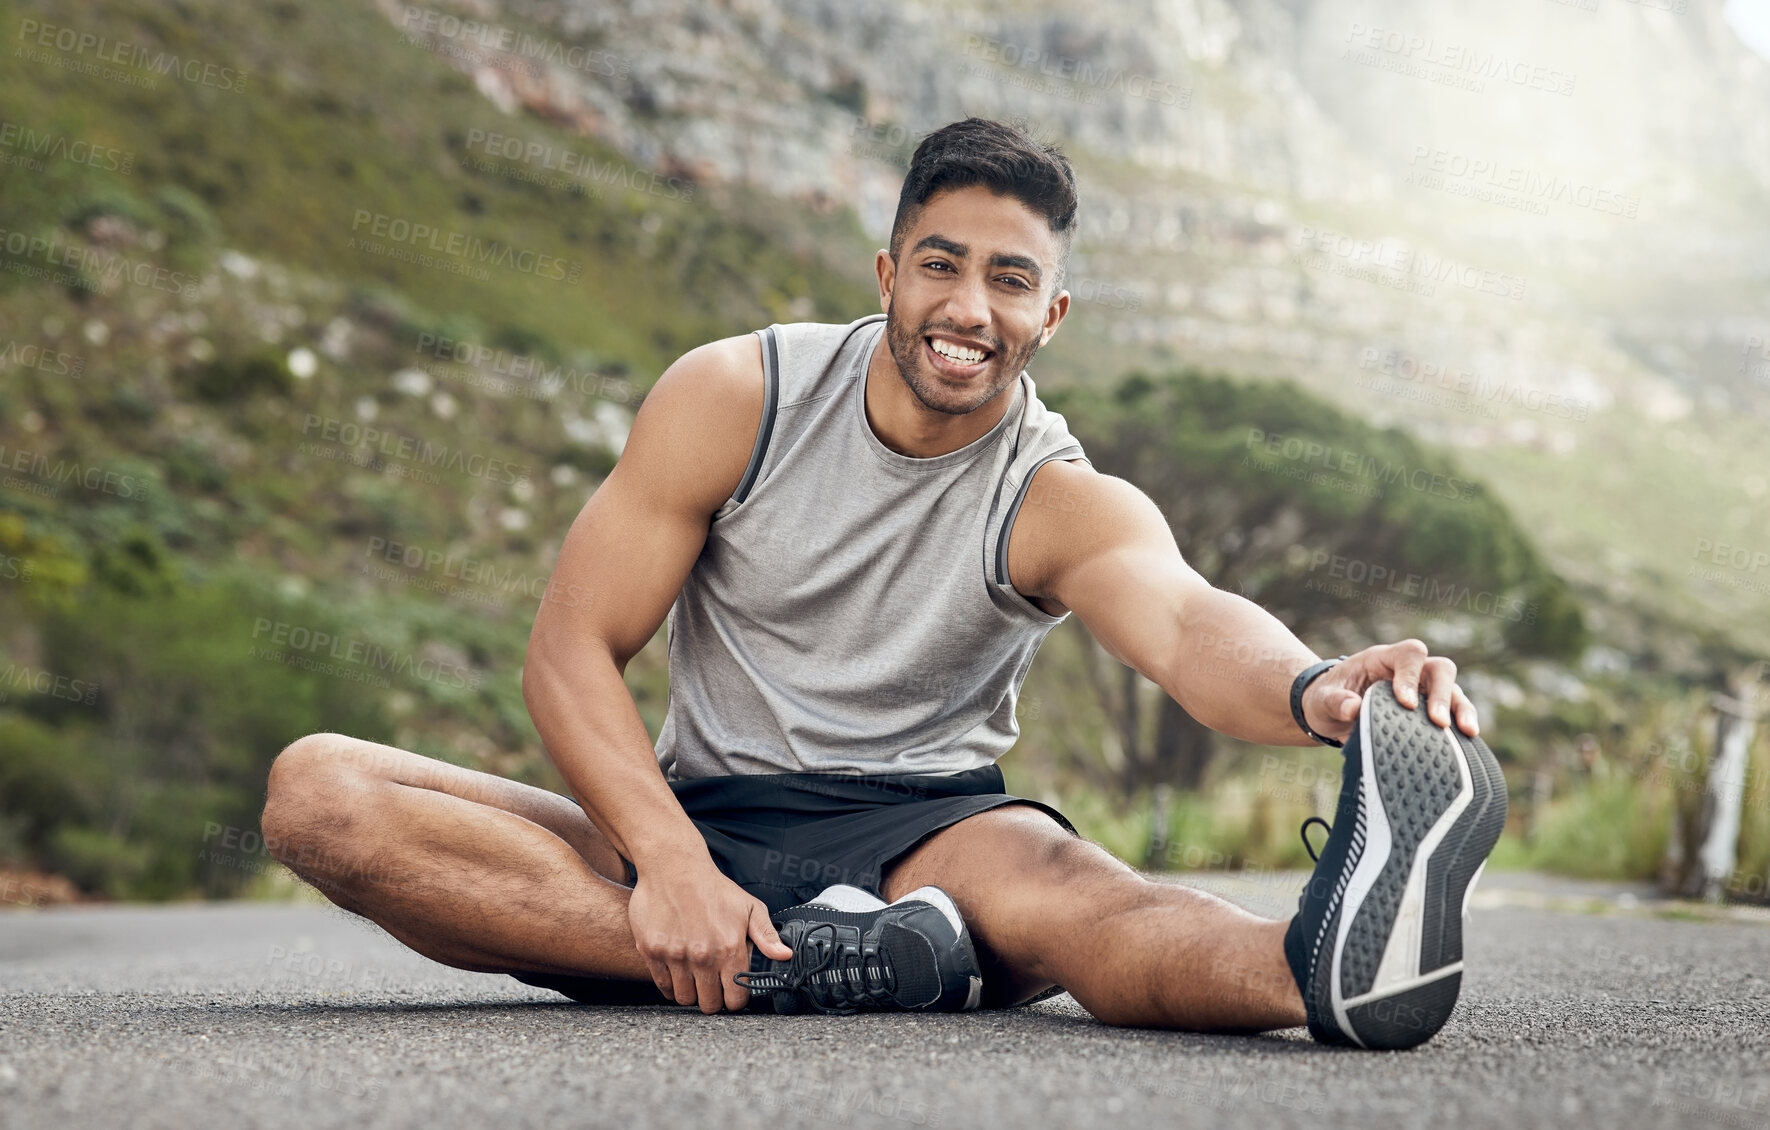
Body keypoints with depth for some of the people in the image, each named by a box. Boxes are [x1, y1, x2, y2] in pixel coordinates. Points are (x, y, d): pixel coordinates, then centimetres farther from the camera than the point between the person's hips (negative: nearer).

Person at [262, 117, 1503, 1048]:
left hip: (919, 833, -1)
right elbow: (571, 650, -6)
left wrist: (1318, 689, -56)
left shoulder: (1067, 505, -7)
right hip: (697, 816, 2)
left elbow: (1189, 624, -30)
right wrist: (670, 863, -23)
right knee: (317, 790, -23)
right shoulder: (736, 397, -3)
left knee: (1056, 886, -38)